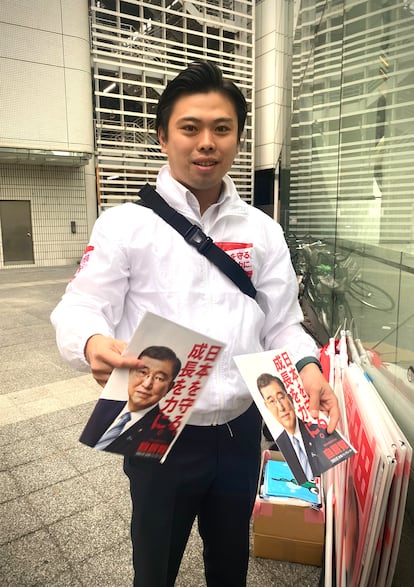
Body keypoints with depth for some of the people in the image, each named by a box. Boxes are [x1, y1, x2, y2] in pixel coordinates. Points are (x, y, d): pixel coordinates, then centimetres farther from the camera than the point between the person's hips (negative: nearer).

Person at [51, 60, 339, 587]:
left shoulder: (262, 230, 2)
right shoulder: (125, 224, -7)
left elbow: (281, 324, 3)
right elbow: (79, 309, -10)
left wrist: (307, 365, -17)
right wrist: (93, 343, -32)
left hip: (241, 429, 3)